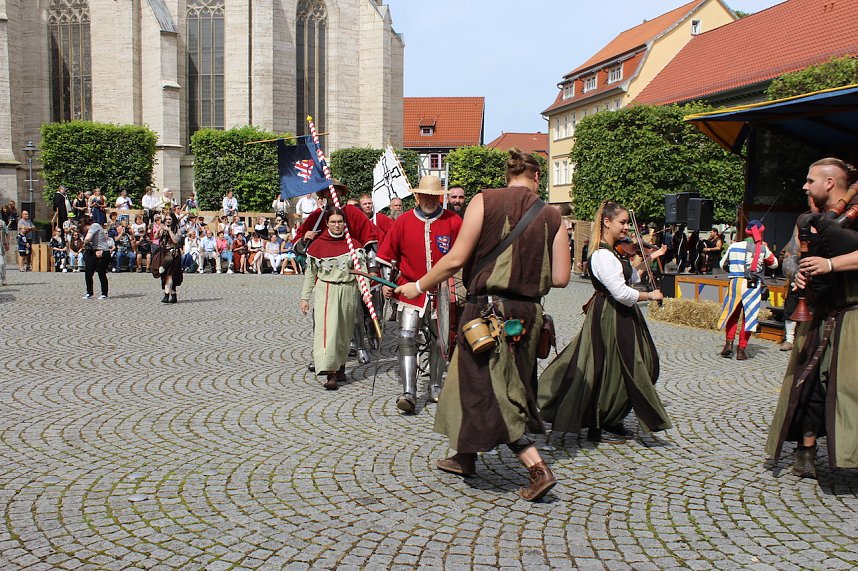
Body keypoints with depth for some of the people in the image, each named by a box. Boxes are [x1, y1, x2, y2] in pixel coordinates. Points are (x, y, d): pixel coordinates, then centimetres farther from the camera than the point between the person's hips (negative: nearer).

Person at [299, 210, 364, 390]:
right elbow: (310, 273, 4)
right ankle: (330, 375, -15)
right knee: (327, 330, -13)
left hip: (348, 291, 2)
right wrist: (305, 297, 2)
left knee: (344, 332, 11)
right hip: (325, 291, -2)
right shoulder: (317, 245, 0)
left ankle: (340, 368, 26)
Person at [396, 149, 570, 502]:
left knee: (491, 391, 2)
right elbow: (560, 278, 0)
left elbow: (456, 259, -12)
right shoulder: (551, 216, 3)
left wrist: (419, 286, 2)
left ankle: (538, 470, -4)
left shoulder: (485, 201, -6)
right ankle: (465, 458, 34)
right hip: (528, 313, 5)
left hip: (489, 309, -5)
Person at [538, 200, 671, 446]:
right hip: (610, 317, -10)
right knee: (611, 370, 0)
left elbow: (631, 277, 19)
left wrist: (649, 258, 13)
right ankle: (598, 428, 15)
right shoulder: (603, 255, -22)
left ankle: (609, 420, 30)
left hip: (620, 315, 10)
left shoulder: (615, 251, 10)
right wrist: (650, 295, -12)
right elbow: (622, 293, -26)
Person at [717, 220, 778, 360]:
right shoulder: (762, 249, -2)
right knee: (748, 317, 4)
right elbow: (774, 264, 13)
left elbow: (723, 264, 13)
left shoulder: (734, 246, 5)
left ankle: (729, 344, 6)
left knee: (733, 315, 15)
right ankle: (741, 350, 4)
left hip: (735, 283, 2)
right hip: (752, 286, -2)